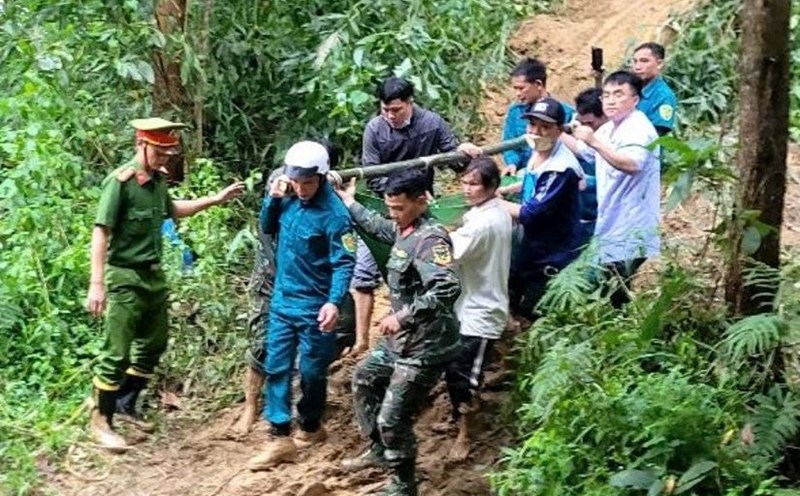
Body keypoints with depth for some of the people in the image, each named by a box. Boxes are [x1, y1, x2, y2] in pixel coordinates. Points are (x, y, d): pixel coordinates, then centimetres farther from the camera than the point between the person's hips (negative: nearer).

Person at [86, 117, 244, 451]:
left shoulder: (157, 179, 5)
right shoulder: (120, 181, -18)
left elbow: (172, 210, 27)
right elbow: (100, 233, -19)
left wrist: (216, 199, 21)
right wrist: (97, 284, -23)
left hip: (154, 274, 8)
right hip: (125, 278, -8)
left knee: (153, 345, 18)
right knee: (117, 353, -4)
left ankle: (125, 405, 32)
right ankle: (101, 421, 8)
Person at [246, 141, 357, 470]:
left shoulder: (334, 213, -18)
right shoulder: (289, 199, 1)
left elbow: (343, 263, -19)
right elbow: (268, 229, 17)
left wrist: (334, 302, -32)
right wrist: (272, 199, -2)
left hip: (314, 308, -6)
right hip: (282, 301, 6)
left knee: (312, 373, 8)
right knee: (276, 368, 3)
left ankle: (310, 427, 29)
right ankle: (280, 439, 5)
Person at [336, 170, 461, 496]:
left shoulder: (430, 238, -24)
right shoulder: (404, 229, 6)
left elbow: (448, 288, -38)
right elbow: (379, 226, 32)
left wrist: (403, 315, -39)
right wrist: (349, 203, 35)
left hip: (425, 348, -11)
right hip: (400, 340, 11)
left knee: (392, 419, -6)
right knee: (363, 380, 28)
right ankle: (379, 450, 42)